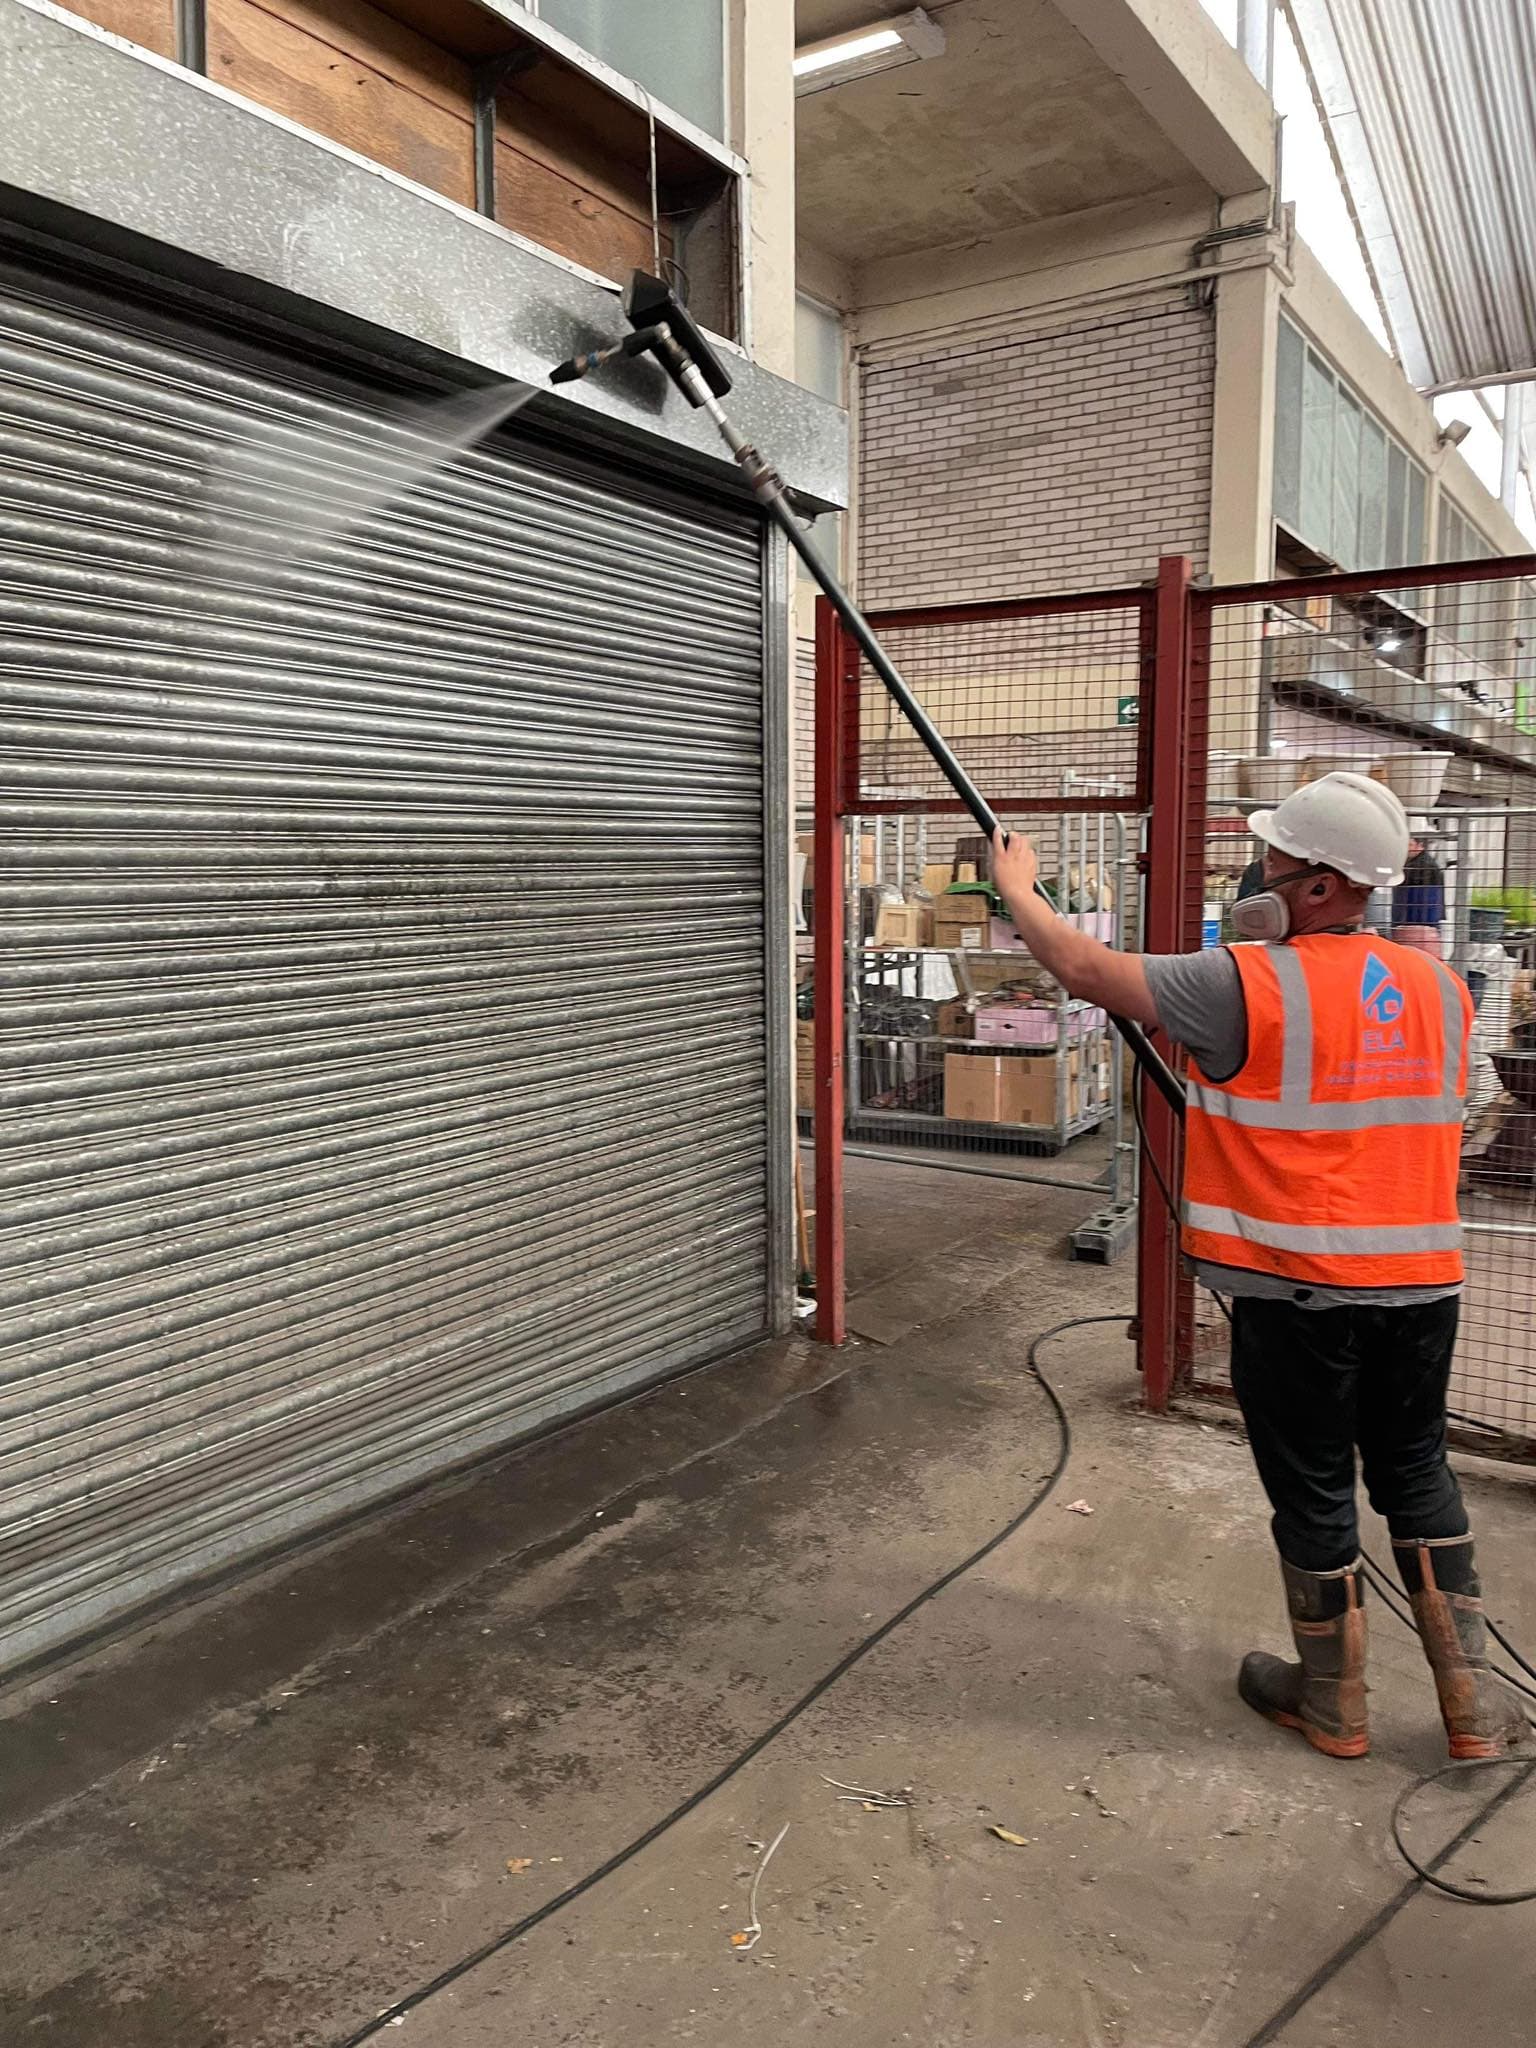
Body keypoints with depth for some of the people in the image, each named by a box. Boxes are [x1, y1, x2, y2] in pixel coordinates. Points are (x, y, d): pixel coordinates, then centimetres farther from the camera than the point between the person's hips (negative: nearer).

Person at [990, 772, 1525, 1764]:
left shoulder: (1249, 986, -16)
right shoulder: (1442, 989, 5)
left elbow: (1087, 969, -9)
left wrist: (1019, 889, 8)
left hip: (1301, 1290, -6)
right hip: (1422, 1278, 6)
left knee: (1314, 1492, 11)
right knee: (1419, 1476, 21)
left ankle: (1332, 1704, 29)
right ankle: (1476, 1703, 29)